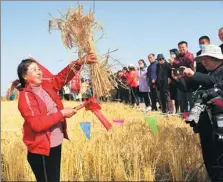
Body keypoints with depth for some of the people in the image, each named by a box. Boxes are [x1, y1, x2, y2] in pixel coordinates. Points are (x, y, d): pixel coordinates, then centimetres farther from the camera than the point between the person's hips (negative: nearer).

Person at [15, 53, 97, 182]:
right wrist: (62, 113, -21)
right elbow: (37, 124, -25)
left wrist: (80, 62, -11)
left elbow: (62, 76, 5)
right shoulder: (25, 97, -17)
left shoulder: (46, 85, 5)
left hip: (56, 145, 7)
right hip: (41, 150, -7)